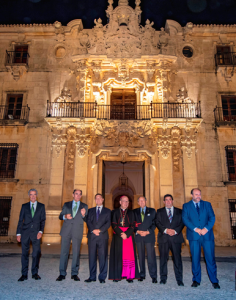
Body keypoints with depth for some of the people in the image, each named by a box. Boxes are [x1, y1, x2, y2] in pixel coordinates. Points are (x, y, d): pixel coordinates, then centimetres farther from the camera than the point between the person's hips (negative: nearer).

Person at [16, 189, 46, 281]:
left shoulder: (41, 206, 9)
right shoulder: (24, 206, 10)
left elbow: (43, 220, 5)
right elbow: (20, 220, 9)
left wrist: (41, 231, -7)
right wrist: (18, 233, 3)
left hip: (36, 232, 0)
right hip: (25, 232, 1)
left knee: (36, 253, 0)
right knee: (24, 253, 3)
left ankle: (35, 273, 14)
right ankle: (24, 274, 12)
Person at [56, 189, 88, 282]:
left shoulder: (84, 206, 12)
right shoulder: (66, 204, 14)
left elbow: (86, 220, 8)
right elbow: (60, 216, 12)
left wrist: (83, 215, -13)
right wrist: (65, 216, -10)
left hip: (77, 232, -1)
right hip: (66, 231, 1)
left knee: (76, 252, 2)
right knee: (64, 252, 2)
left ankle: (74, 273, 13)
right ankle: (62, 273, 12)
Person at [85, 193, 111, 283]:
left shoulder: (107, 211, 12)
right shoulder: (90, 210, 17)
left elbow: (108, 223, 1)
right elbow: (88, 221, 5)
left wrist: (100, 230, -12)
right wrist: (93, 230, -11)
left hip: (103, 236, -2)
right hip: (92, 236, 2)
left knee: (103, 256, -2)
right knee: (92, 256, 4)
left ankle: (102, 277, 6)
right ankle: (92, 276, 13)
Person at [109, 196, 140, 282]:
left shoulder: (130, 213, 12)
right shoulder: (115, 212, 7)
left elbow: (132, 225, 3)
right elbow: (114, 224, -2)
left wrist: (126, 234, -12)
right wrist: (121, 233, -14)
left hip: (128, 236, 1)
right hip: (118, 236, -1)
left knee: (129, 255, -2)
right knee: (118, 255, -1)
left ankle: (129, 276, 3)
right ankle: (117, 276, 6)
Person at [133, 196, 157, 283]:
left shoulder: (152, 211, 8)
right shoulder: (134, 212, 12)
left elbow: (154, 223, 3)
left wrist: (148, 232, -9)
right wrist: (137, 231, -8)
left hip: (149, 236, -2)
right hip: (138, 236, 2)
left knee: (151, 256, -4)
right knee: (141, 256, 6)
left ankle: (154, 276, 4)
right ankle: (142, 275, 17)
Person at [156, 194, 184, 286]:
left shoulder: (179, 211, 13)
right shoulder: (159, 211, 12)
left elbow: (182, 223, 4)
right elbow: (157, 223, 1)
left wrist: (175, 231, -12)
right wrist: (166, 230, -13)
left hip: (176, 237, 0)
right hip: (163, 237, 0)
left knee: (177, 258, 0)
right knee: (163, 258, 3)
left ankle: (179, 279, 11)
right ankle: (163, 278, 15)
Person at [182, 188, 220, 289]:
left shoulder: (207, 204, 12)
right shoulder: (186, 206, 8)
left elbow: (212, 218, 3)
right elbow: (185, 219, -2)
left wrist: (206, 228, -12)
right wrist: (195, 229, -13)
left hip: (207, 235, 1)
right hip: (194, 236, 0)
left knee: (210, 258, 1)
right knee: (195, 258, 4)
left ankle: (214, 281, 14)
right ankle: (196, 280, 17)